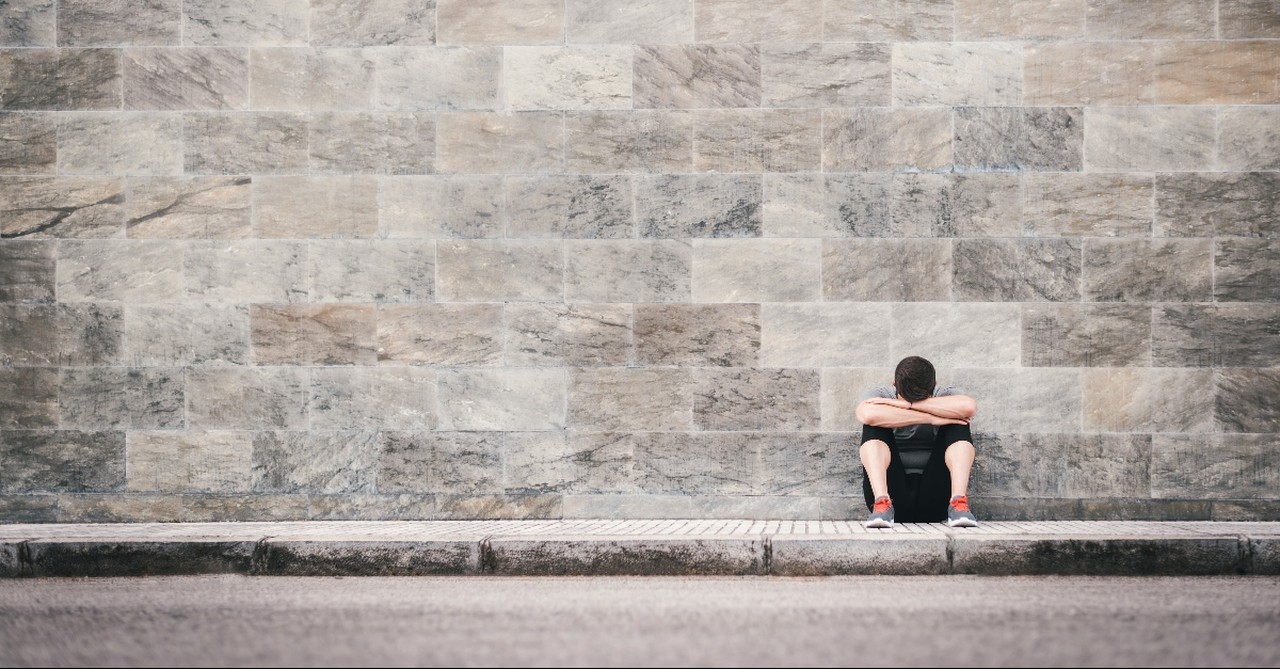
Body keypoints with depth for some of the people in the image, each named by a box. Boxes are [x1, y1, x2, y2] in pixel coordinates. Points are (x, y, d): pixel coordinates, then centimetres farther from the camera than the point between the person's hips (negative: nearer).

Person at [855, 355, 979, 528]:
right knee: (875, 426, -18)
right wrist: (931, 419, -24)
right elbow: (868, 415, -27)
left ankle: (959, 504, -28)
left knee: (958, 423, -14)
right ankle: (881, 504, -32)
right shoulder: (880, 396, 1)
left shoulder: (945, 396, 3)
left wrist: (908, 404, -21)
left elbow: (968, 407, -24)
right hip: (893, 494, -1)